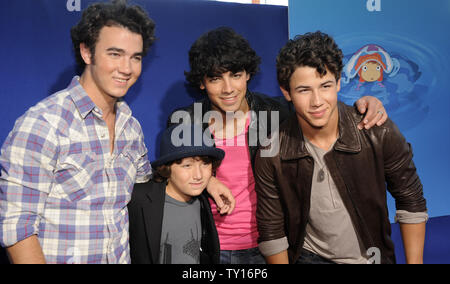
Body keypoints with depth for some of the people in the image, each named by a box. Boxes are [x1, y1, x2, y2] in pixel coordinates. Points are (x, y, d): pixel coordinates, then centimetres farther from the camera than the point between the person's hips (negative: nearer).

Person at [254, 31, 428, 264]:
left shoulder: (378, 133, -16)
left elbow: (411, 202, -3)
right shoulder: (272, 154, -18)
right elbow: (271, 229, -6)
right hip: (311, 256, -2)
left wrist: (414, 262, -2)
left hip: (373, 255, 3)